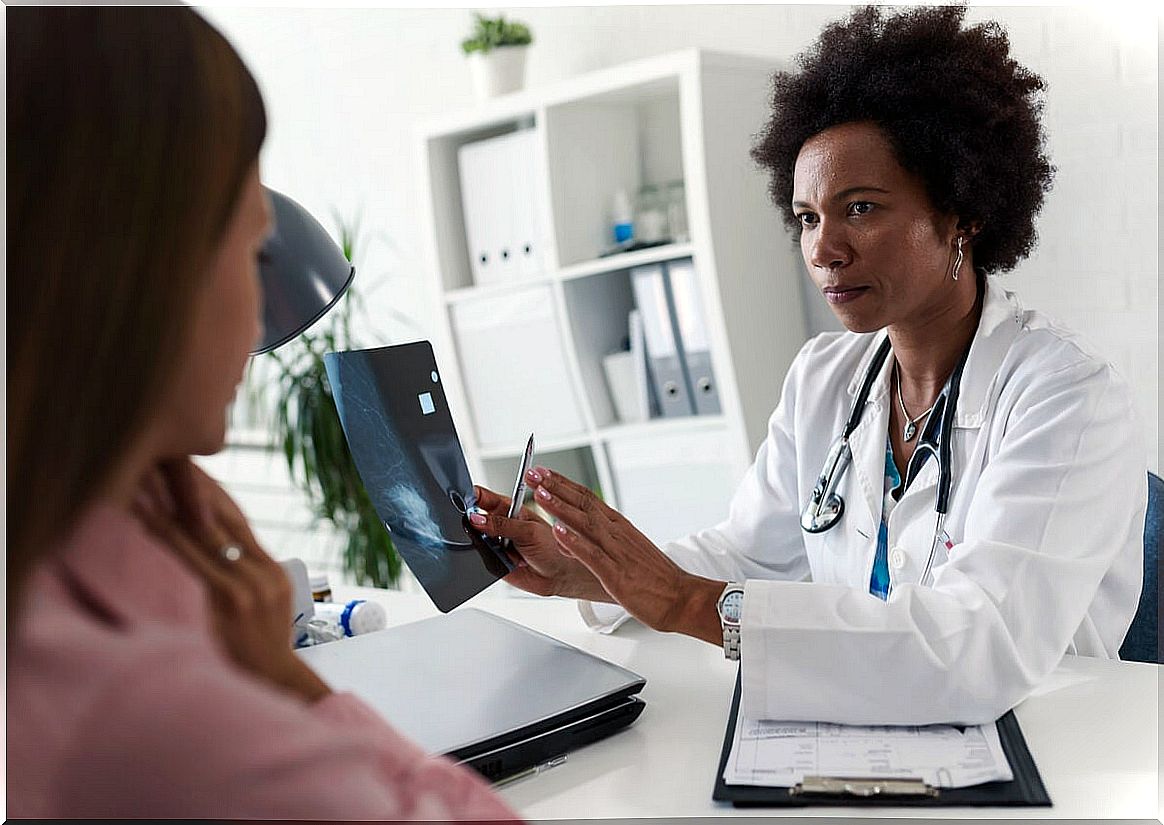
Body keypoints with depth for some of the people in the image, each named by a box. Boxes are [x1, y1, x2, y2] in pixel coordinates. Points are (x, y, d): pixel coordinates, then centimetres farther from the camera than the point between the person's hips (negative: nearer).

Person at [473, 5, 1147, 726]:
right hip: (854, 747, 5)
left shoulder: (1070, 395, -16)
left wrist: (683, 601, -30)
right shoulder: (822, 378, 4)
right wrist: (579, 569, -9)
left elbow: (988, 644, -28)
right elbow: (754, 554, 7)